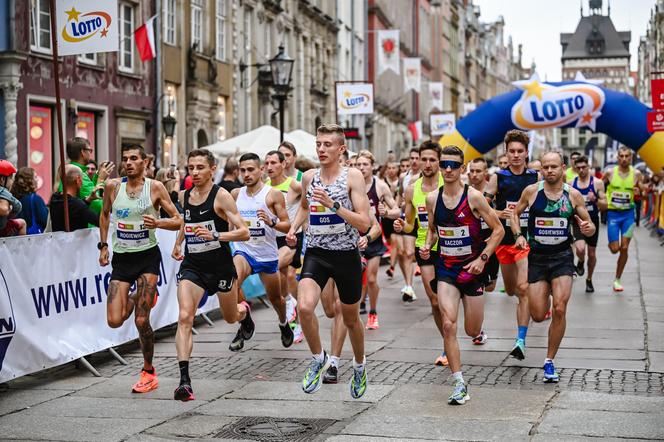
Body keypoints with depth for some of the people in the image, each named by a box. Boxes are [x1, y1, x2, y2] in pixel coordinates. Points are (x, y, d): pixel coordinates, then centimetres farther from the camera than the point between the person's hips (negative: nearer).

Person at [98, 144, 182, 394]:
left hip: (147, 256, -3)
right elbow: (104, 215, 18)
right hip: (121, 258, 3)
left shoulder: (155, 188, -5)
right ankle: (138, 298, 30)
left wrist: (158, 223, -20)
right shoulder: (113, 186, 0)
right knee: (114, 321, -6)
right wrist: (103, 246, 11)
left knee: (141, 321, -9)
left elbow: (178, 221, -1)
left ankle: (149, 372, 11)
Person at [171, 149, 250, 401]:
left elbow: (244, 233, -18)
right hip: (192, 265, 3)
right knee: (184, 317, -18)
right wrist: (178, 243, 22)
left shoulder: (221, 196, -13)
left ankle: (244, 311, 60)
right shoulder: (184, 196, 4)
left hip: (220, 264, -3)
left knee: (230, 317, 19)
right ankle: (184, 380, -22)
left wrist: (214, 235, -30)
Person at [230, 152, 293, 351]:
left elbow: (287, 225, -9)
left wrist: (271, 222, -27)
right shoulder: (235, 194, 3)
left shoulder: (273, 195, -8)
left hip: (267, 254, -1)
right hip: (243, 251, 1)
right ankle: (244, 325, -8)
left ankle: (283, 323, 50)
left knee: (275, 297, 15)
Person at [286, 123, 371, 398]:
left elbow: (364, 223, -15)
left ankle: (359, 366, 42)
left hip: (346, 255, -2)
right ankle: (319, 359, 2)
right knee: (304, 307, -23)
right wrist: (293, 228, 9)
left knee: (351, 319, 14)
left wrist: (333, 204, -24)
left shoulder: (352, 176, -8)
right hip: (316, 253, 2)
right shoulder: (309, 177, 4)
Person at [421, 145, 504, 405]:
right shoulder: (432, 199, 0)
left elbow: (498, 230, -6)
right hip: (446, 269, 2)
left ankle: (478, 327, 48)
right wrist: (427, 245, -4)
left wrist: (483, 258, -15)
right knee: (448, 325, -15)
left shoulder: (473, 197, -11)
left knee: (472, 331, 8)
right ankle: (459, 385, -8)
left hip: (472, 268, -2)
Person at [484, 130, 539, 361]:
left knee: (523, 289, -17)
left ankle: (521, 340, -18)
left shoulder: (536, 178, 1)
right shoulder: (498, 177, 1)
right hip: (504, 239, 2)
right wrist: (498, 213, -19)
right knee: (511, 290, 17)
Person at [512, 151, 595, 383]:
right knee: (538, 316, 1)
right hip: (536, 257, 0)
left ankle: (549, 362, 2)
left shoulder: (573, 195, -1)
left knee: (559, 310, -14)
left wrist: (588, 228, -18)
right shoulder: (531, 191, -3)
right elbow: (515, 213, 11)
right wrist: (518, 235, -7)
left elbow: (589, 228, 6)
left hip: (562, 257, 0)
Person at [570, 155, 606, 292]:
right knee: (580, 248, -24)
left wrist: (595, 199, -25)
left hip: (593, 221, 0)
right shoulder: (571, 184, 0)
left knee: (592, 254, 10)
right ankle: (581, 263, 13)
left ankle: (589, 279, 34)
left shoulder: (597, 183, -6)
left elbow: (604, 206, -7)